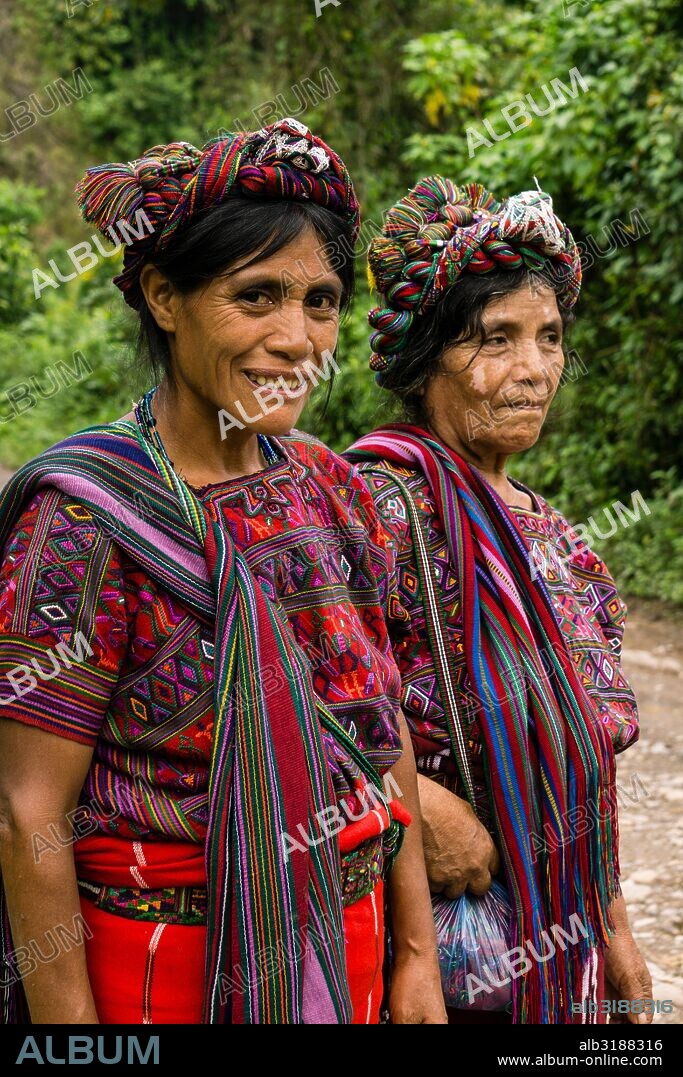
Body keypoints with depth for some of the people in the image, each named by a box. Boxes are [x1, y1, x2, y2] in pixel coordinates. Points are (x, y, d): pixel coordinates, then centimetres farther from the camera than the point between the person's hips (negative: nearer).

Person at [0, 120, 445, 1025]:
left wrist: (417, 954, 7)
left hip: (345, 952, 6)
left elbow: (385, 729, 7)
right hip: (165, 969, -6)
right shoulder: (86, 514, -18)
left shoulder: (330, 490, 1)